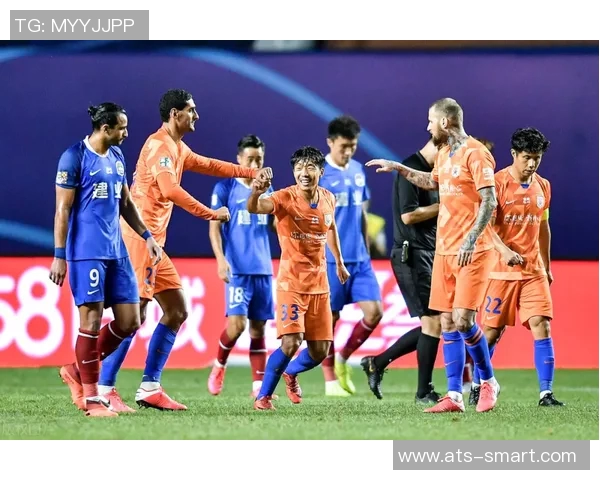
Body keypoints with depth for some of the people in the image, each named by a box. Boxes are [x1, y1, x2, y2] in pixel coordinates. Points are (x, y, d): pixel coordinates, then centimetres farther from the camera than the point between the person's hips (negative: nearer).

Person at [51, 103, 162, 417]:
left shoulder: (117, 157, 14)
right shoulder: (74, 157, -9)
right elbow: (62, 209, -9)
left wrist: (146, 236, 13)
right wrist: (59, 255, -12)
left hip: (116, 251, 8)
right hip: (86, 252, -8)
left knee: (129, 321, 4)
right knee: (92, 321, -7)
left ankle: (77, 371, 19)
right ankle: (91, 397, 2)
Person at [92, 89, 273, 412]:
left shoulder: (178, 148, 18)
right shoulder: (159, 145, -12)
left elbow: (207, 165, 34)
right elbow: (170, 190, -23)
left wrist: (251, 173, 28)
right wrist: (210, 214, -19)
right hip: (140, 237, -10)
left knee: (177, 311, 9)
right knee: (134, 315, -12)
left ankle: (149, 388, 10)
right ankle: (104, 389, -10)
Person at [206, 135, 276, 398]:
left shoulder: (266, 190, 13)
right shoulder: (225, 188, -1)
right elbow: (214, 227, -3)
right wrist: (221, 259, -15)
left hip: (263, 269, 5)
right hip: (237, 269, -5)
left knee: (258, 327, 5)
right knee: (237, 323, -15)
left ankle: (259, 385, 6)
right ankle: (219, 365, 11)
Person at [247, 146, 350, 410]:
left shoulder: (328, 199, 1)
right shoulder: (285, 198, -16)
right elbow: (254, 208, -35)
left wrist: (339, 262, 31)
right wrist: (255, 193, -57)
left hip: (319, 283, 5)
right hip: (291, 281, -5)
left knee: (320, 351, 7)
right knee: (291, 342, -20)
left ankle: (290, 373, 39)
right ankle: (263, 396, -4)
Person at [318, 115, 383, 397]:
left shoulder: (358, 171, 12)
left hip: (359, 258, 6)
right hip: (330, 259, -6)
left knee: (374, 311, -4)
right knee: (330, 318, 1)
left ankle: (343, 358, 16)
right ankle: (331, 381, 10)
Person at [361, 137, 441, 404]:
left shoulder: (430, 172, 17)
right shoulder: (411, 169, -13)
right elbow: (408, 215, -20)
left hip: (427, 255, 10)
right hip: (412, 255, -10)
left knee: (432, 325, 9)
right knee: (433, 322, -9)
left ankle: (378, 362, 18)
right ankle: (424, 392, -1)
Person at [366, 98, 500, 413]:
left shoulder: (475, 153, -12)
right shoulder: (444, 153, 14)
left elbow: (490, 200, -18)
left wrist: (470, 240, -25)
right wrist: (396, 168, 33)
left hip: (472, 252, -8)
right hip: (445, 249, 9)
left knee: (463, 319, -13)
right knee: (447, 323, 4)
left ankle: (488, 382, 6)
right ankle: (454, 396, 5)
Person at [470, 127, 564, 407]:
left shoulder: (542, 186, 9)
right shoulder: (498, 182, -9)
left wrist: (547, 266, 22)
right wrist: (505, 250, -32)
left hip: (534, 270, 4)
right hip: (501, 269, -4)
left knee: (542, 326, -8)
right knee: (491, 331, 2)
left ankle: (546, 393, -8)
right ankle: (477, 387, 20)